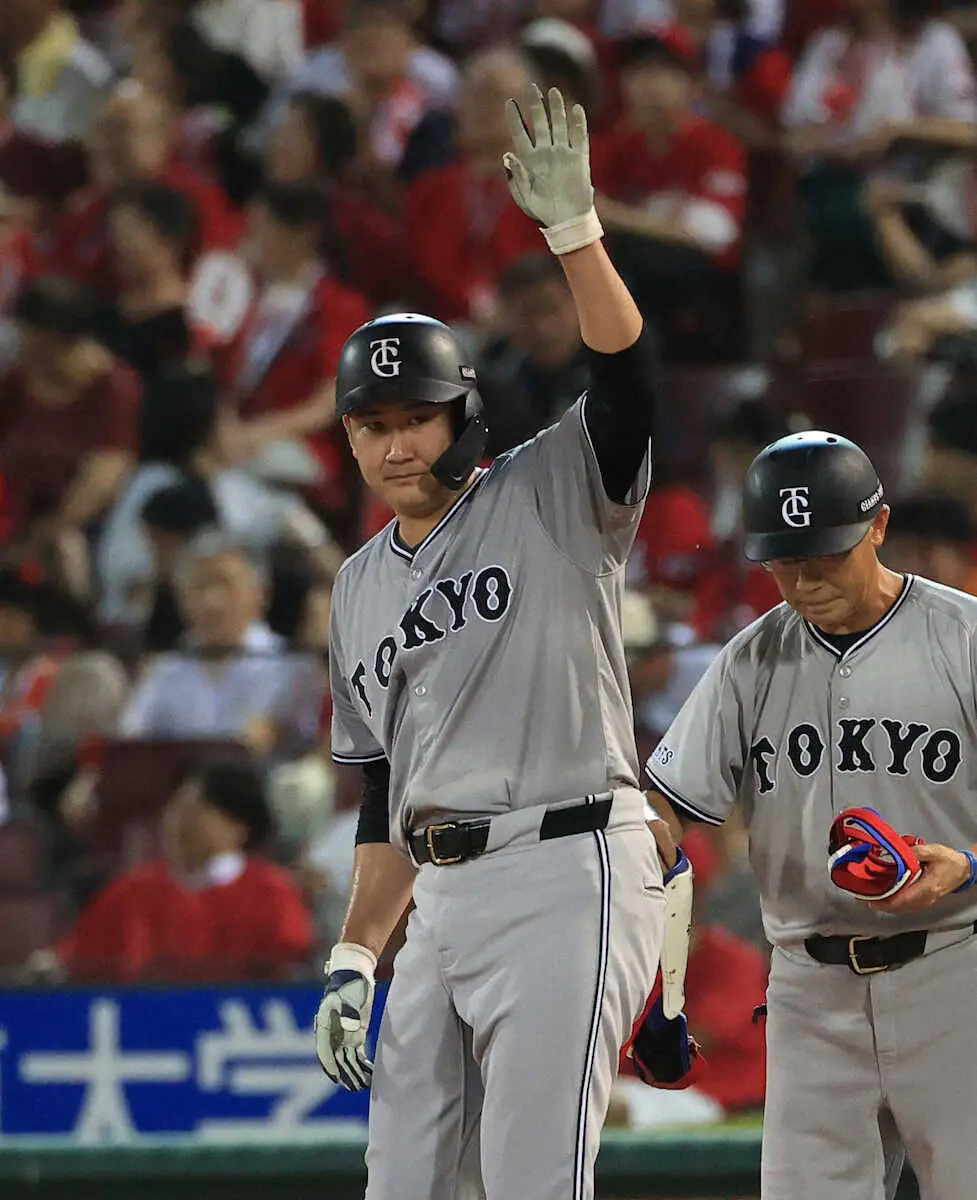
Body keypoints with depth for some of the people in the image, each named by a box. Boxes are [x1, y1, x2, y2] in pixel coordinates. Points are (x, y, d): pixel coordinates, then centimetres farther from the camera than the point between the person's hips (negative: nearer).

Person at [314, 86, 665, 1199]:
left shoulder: (551, 499, 1)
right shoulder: (361, 585, 19)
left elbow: (627, 378, -18)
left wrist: (571, 227, -29)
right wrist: (355, 959, 14)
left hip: (568, 875, -7)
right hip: (445, 896, 7)